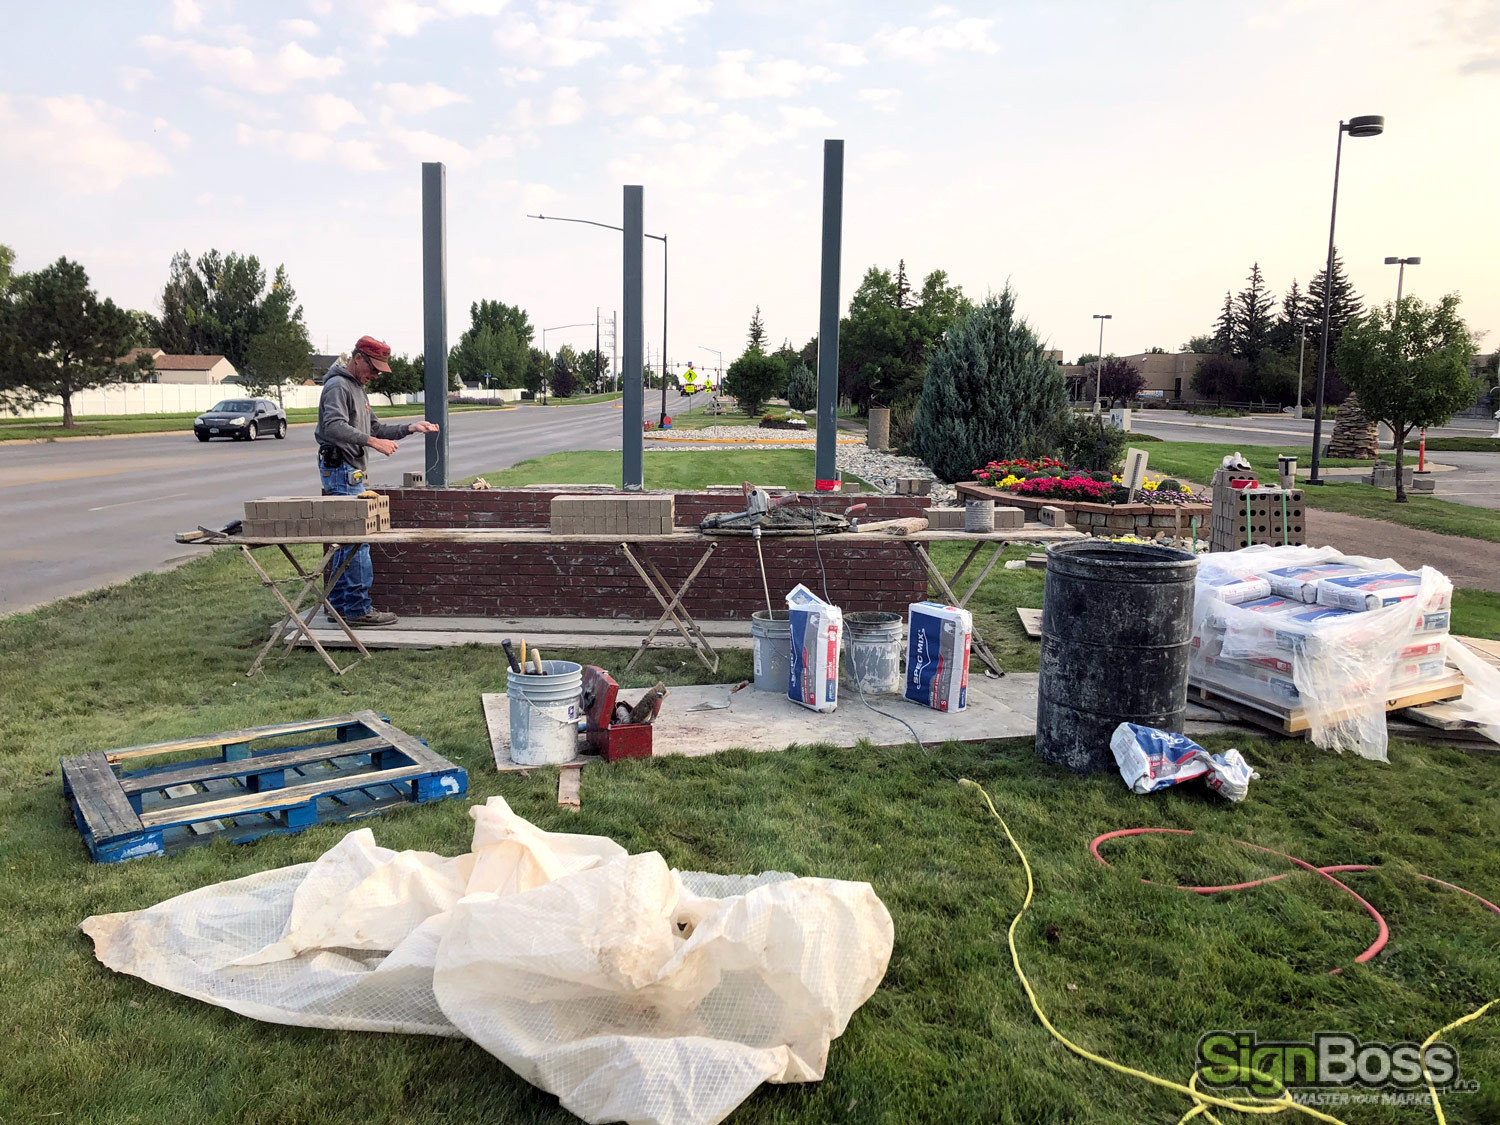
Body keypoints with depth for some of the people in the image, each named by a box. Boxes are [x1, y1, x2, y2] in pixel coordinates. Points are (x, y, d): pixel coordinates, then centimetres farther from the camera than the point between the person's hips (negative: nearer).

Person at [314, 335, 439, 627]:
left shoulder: (357, 387, 22)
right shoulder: (338, 386, -11)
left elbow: (375, 428, 22)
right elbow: (334, 427, -26)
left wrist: (410, 427, 10)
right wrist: (372, 442, -33)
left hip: (351, 473, 11)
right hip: (342, 471, -11)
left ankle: (340, 604, 18)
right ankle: (359, 609, -9)